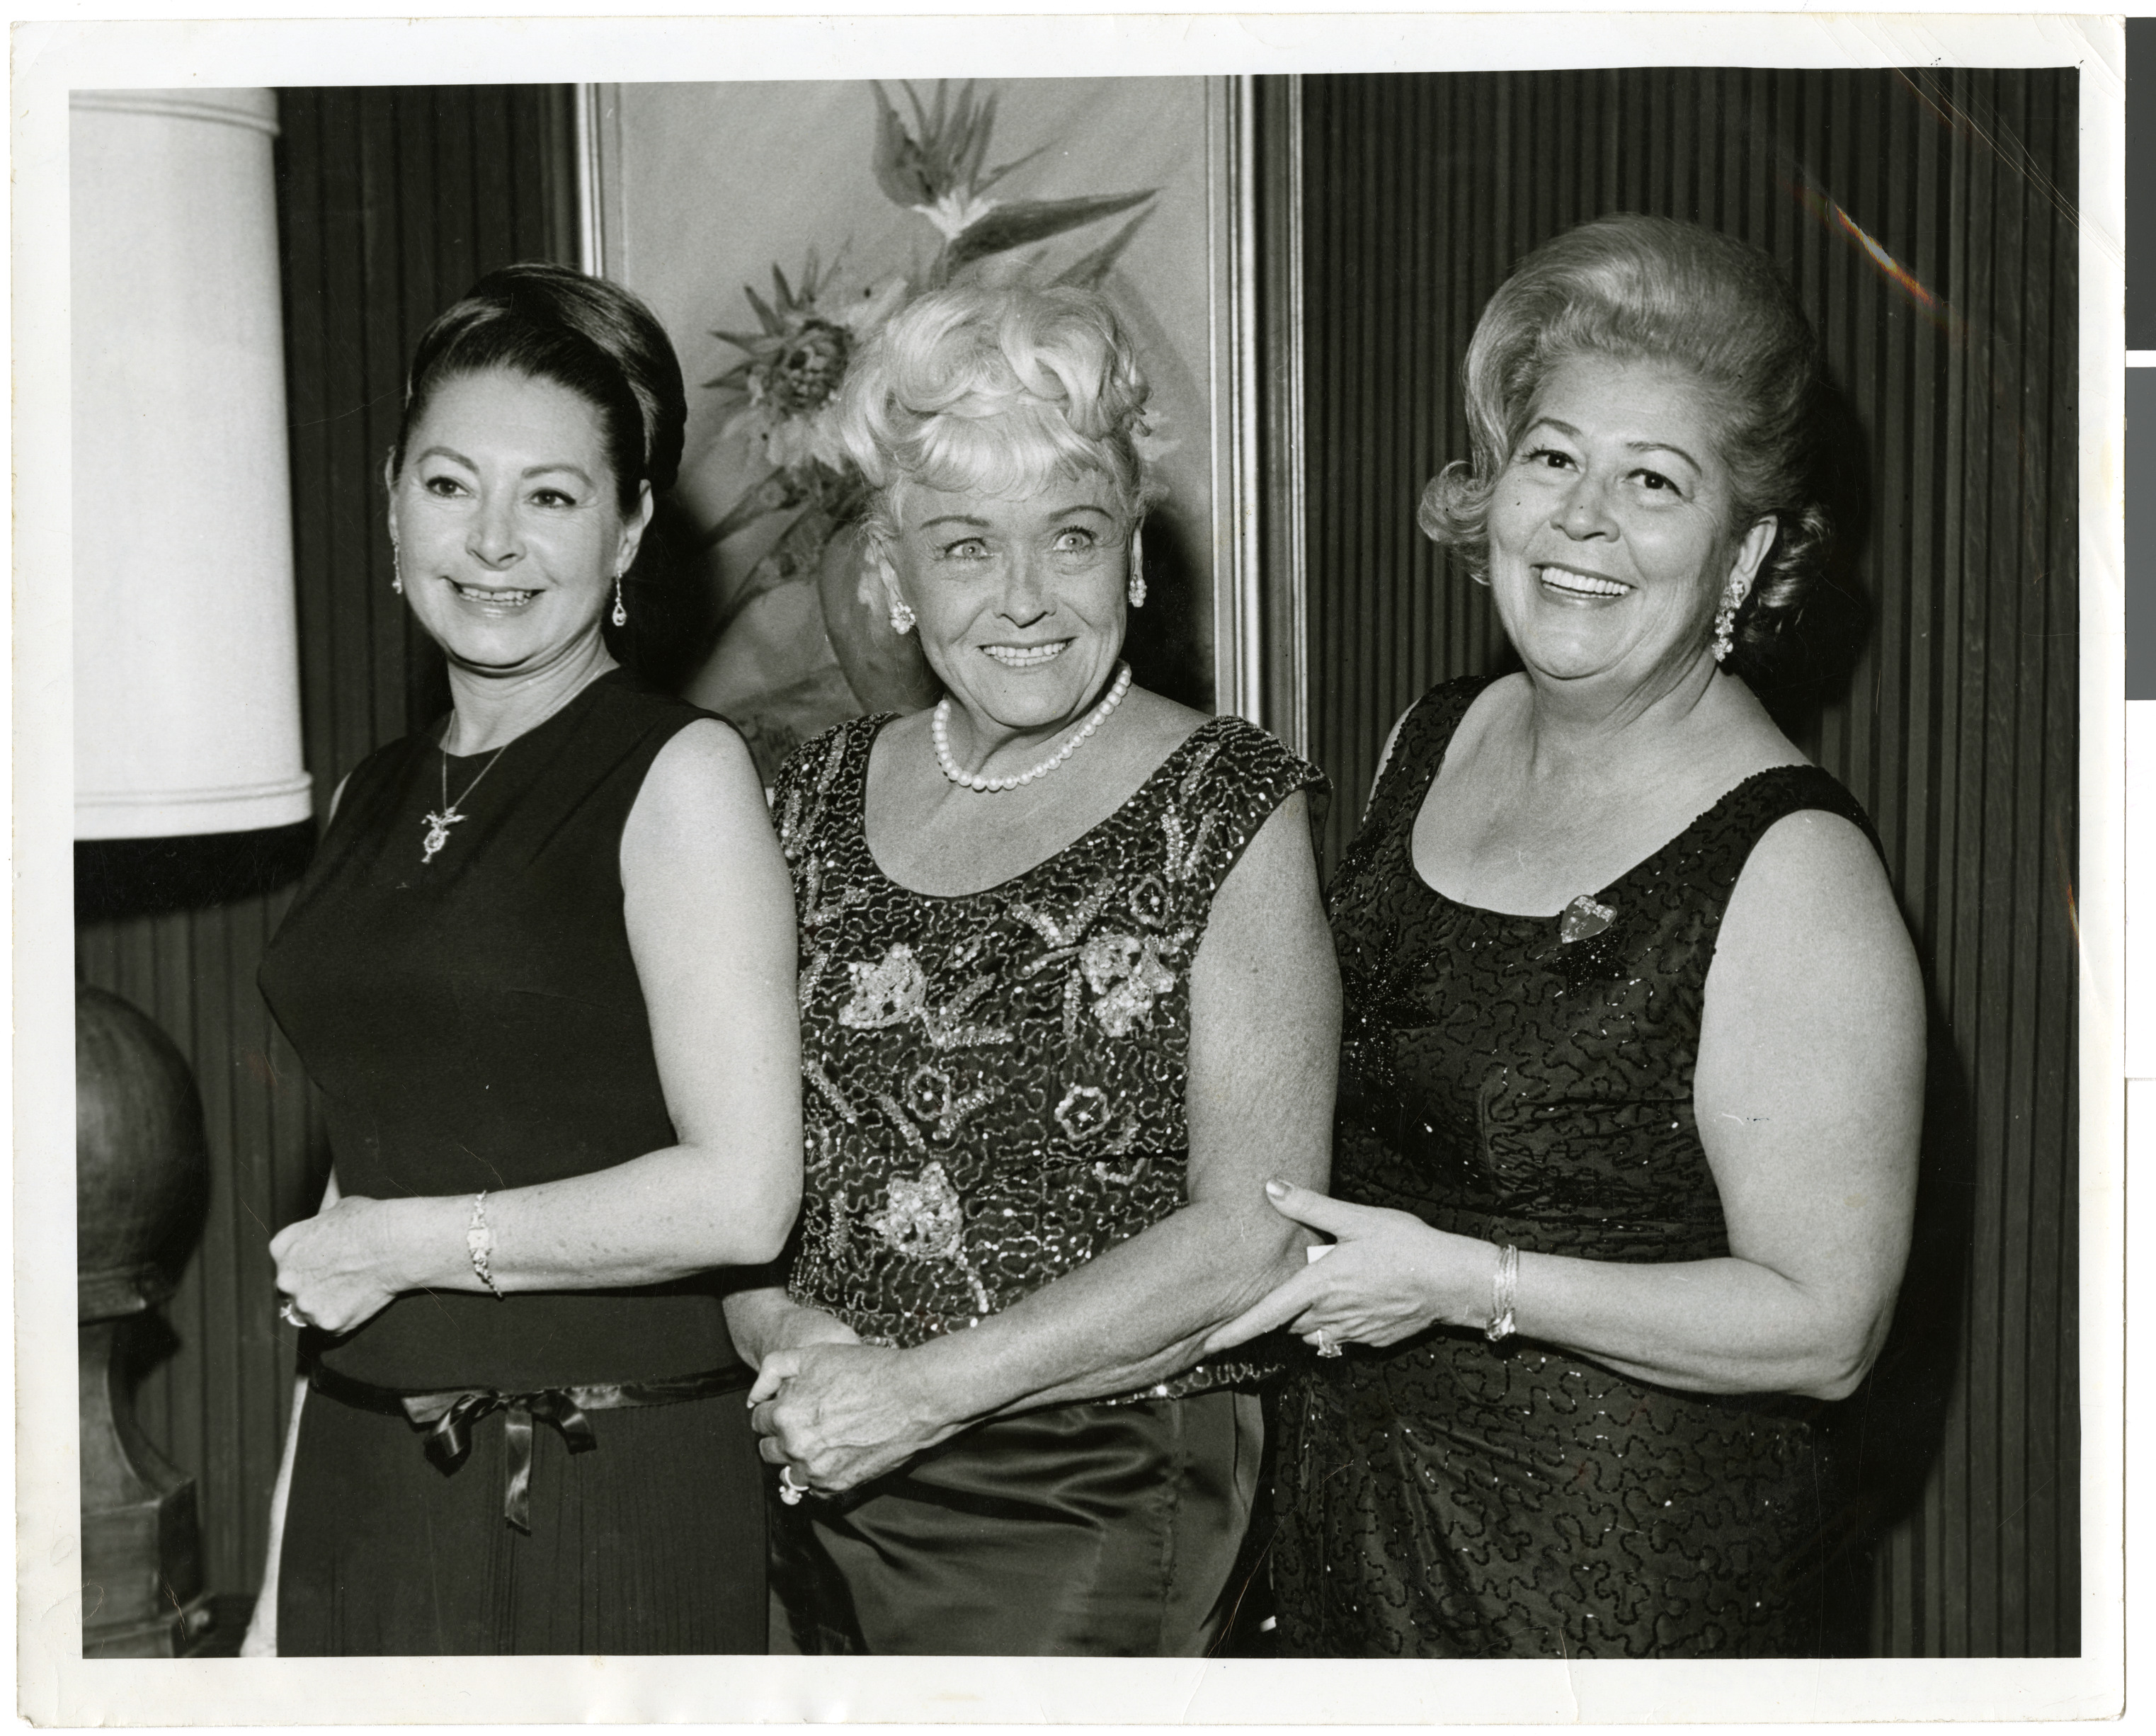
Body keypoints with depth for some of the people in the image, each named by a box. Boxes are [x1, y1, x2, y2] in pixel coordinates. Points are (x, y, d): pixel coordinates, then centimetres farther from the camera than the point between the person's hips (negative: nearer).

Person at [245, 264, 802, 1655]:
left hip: (608, 1503, -5)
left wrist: (407, 1244, -10)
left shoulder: (680, 773, -10)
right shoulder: (374, 798, 9)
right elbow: (361, 1180, 12)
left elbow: (742, 1196, -18)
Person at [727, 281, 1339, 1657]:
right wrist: (782, 1335, -11)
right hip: (829, 1499, 4)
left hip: (1097, 1515, -4)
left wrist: (922, 1387, -18)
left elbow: (1256, 1234, -15)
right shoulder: (825, 791, 5)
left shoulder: (1229, 808, -9)